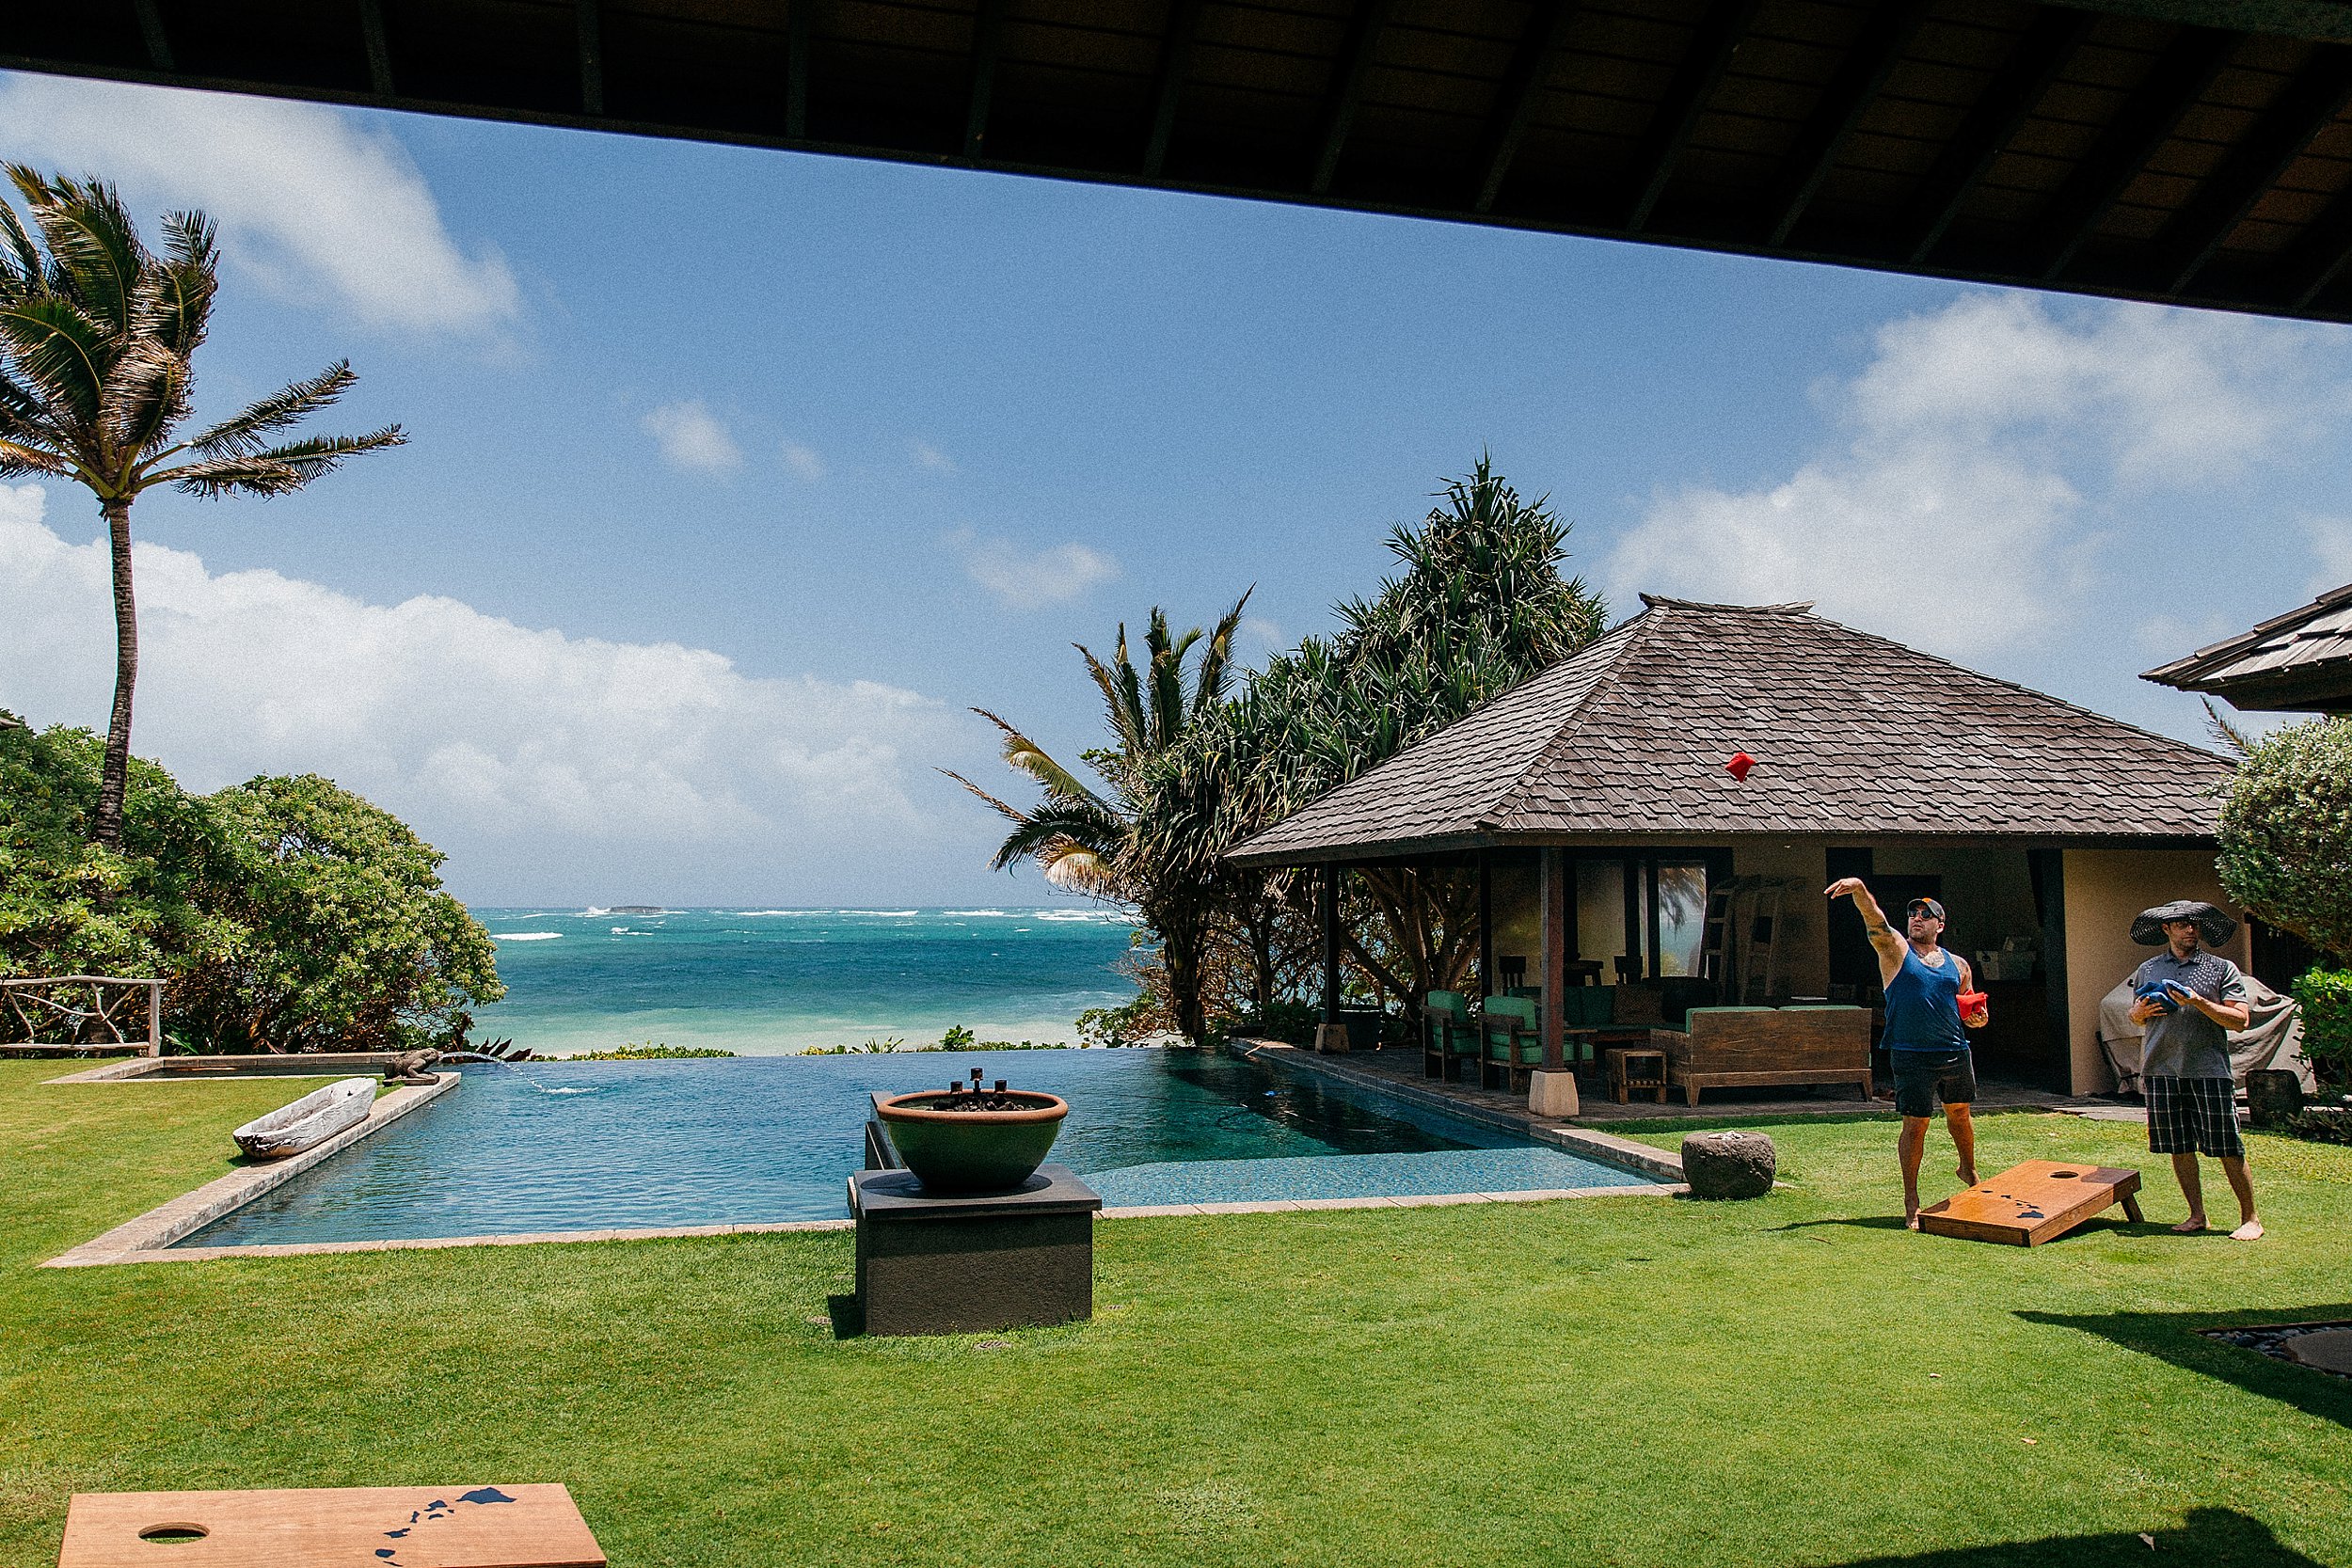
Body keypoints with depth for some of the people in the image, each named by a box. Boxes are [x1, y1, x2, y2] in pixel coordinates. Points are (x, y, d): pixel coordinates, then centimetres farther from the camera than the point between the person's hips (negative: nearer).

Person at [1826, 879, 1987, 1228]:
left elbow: (1969, 1009, 23)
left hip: (1956, 1053, 5)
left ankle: (1968, 1170, 50)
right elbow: (1874, 918, -18)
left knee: (1959, 1113, 21)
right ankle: (1911, 1204, 3)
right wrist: (1859, 889, -36)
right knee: (1915, 1125, -5)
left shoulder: (1957, 964, 12)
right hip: (1912, 1056, -4)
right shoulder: (1895, 949, 0)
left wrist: (1976, 1018, -1)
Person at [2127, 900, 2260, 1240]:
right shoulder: (2147, 970, 14)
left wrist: (2198, 1001, -14)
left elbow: (2240, 1020, -3)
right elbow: (2135, 1018, 22)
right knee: (2179, 1148, 7)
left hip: (2209, 1070, -3)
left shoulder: (2222, 969, 4)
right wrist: (2139, 1012, 0)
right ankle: (2197, 1215, 18)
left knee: (2229, 1150, -2)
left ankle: (2250, 1219, 11)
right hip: (2161, 1070, 3)